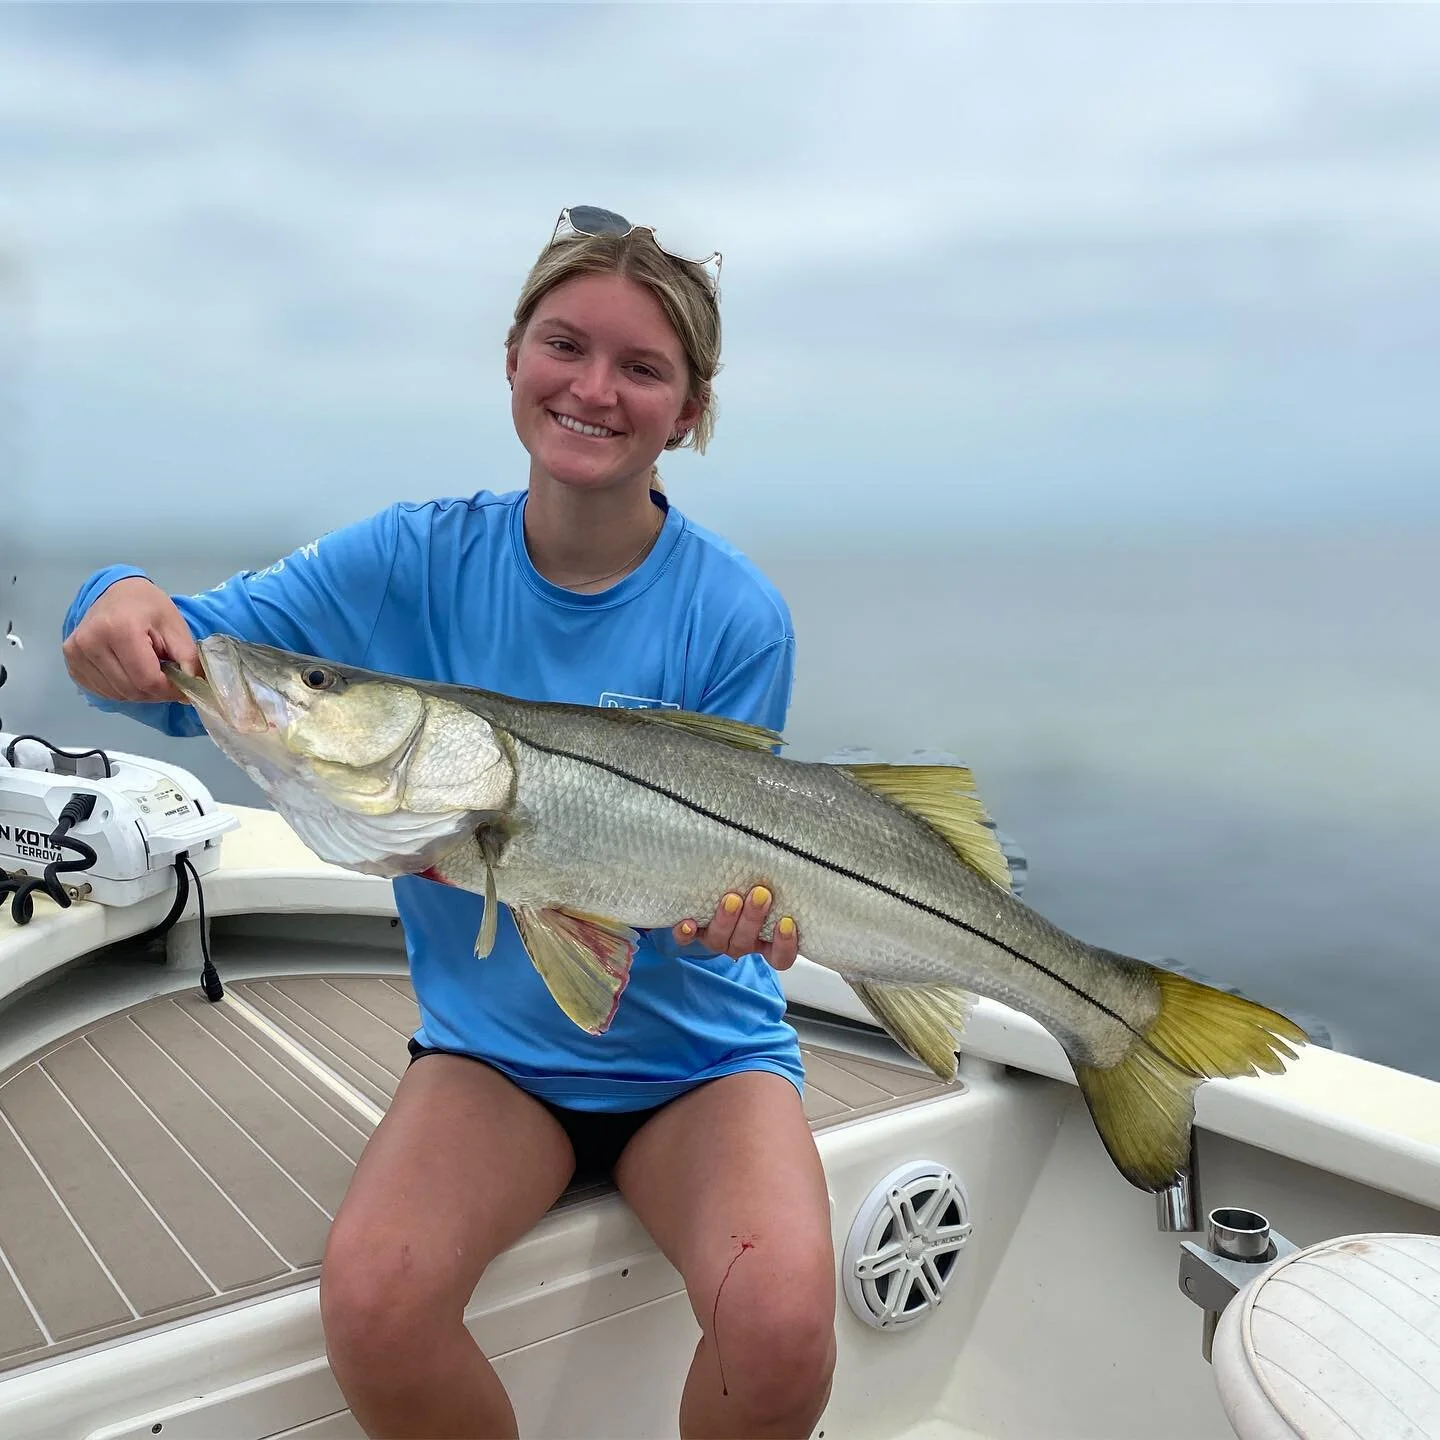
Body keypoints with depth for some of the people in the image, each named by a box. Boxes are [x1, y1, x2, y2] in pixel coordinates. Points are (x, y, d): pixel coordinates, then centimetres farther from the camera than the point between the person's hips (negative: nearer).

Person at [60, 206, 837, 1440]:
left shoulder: (736, 617, -12)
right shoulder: (419, 561, -6)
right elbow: (192, 657, -5)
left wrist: (719, 902, -28)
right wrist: (126, 608, -28)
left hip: (697, 1051, -1)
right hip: (493, 1043, 2)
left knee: (780, 1329, -26)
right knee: (372, 1304, -25)